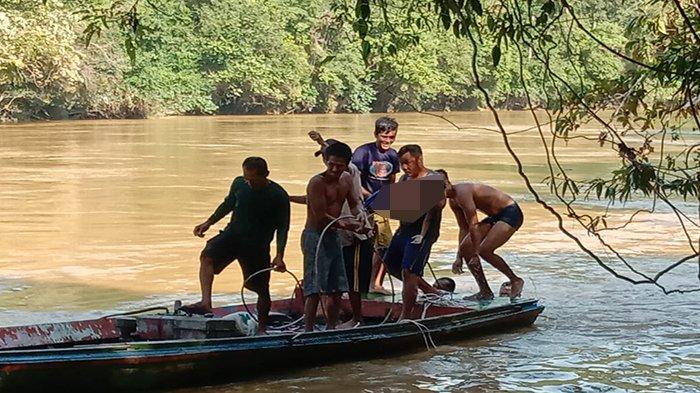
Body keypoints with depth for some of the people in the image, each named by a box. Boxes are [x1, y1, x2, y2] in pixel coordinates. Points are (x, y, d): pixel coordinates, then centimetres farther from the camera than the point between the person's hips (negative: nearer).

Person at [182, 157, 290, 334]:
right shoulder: (239, 184, 0)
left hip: (257, 246, -2)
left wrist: (279, 257, -15)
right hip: (232, 234, 2)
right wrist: (208, 223, 16)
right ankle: (205, 303, -39)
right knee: (207, 256, -26)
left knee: (261, 288, 4)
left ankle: (261, 328, 23)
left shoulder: (279, 197, -11)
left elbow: (282, 228, -7)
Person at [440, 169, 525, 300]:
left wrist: (475, 255, -24)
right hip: (496, 216, 10)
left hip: (511, 213, -10)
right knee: (465, 246, 0)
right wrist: (459, 257, 11)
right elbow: (464, 229, 14)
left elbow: (473, 226, -26)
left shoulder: (462, 192, -24)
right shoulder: (453, 201, 6)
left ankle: (515, 281, -2)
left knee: (484, 250, -22)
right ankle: (485, 291, 5)